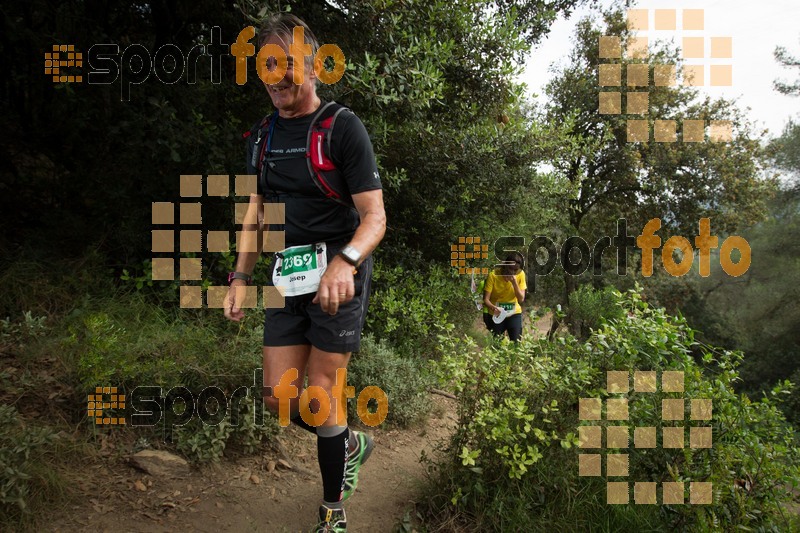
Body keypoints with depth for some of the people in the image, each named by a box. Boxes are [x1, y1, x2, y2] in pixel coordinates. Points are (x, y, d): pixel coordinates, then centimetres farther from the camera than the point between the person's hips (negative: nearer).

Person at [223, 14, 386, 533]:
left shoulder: (344, 127, -9)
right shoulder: (263, 134, 11)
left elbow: (375, 217, -14)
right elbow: (257, 212, 17)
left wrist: (343, 262, -32)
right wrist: (240, 278, 10)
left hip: (339, 273, -6)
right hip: (288, 276, 6)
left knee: (320, 391, -2)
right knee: (280, 396, 4)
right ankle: (351, 444, 34)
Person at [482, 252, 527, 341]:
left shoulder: (521, 274, -11)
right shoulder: (493, 275, -18)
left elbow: (521, 299, -13)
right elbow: (486, 299, -19)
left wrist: (514, 282, -25)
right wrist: (493, 308, -39)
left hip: (514, 313, 1)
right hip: (496, 314, -1)